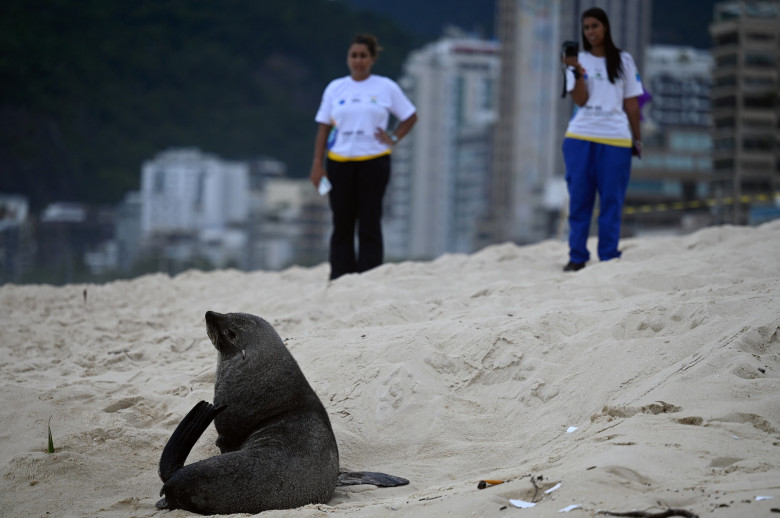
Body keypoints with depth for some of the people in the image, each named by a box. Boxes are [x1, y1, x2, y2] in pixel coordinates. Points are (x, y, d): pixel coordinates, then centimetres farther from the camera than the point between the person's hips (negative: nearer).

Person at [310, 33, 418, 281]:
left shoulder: (386, 87, 4)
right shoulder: (335, 88, 8)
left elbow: (410, 116, 13)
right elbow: (323, 127, 8)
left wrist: (393, 139, -1)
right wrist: (317, 164, 1)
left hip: (374, 162, -2)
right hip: (339, 163, 2)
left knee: (370, 224, -3)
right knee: (342, 225, 4)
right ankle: (340, 280, 8)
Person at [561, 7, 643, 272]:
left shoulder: (623, 61, 10)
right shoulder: (578, 60, 9)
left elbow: (631, 103, 11)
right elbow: (580, 100, -3)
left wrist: (637, 139, 9)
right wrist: (578, 71, -16)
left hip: (615, 139, 0)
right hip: (580, 137, 1)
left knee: (611, 200, -2)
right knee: (579, 198, 0)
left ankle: (609, 258, 2)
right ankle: (577, 257, 5)